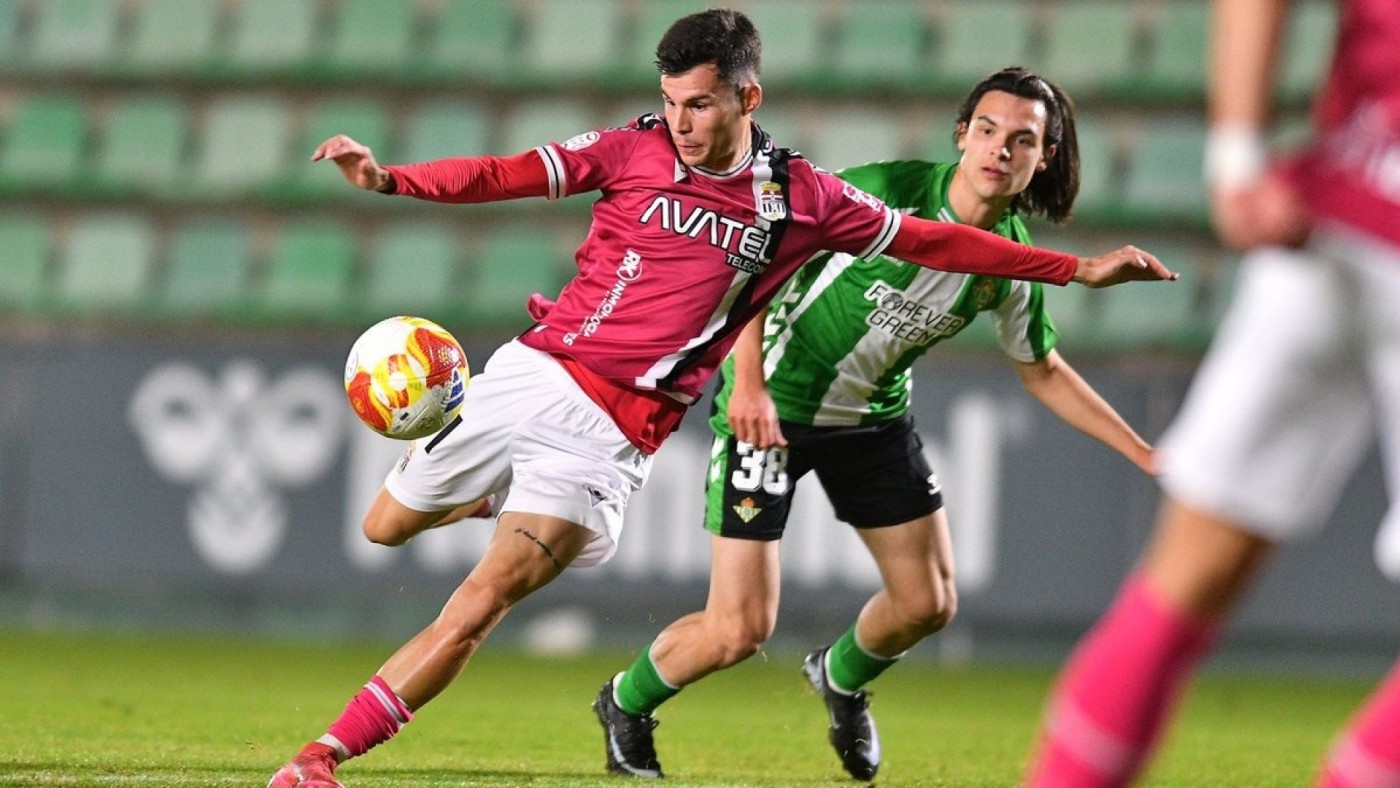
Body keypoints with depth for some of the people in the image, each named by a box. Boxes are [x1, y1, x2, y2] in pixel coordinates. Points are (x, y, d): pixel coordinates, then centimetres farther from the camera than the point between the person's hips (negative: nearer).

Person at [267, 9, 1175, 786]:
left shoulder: (802, 200, 3)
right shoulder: (632, 151, 2)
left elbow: (931, 240, 12)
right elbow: (505, 175, -3)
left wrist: (1078, 269, 13)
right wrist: (389, 178, -20)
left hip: (614, 434, -2)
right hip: (535, 370, 2)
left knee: (481, 603, -15)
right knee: (386, 526, 14)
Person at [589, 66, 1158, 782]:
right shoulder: (885, 191, -23)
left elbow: (1042, 373, 10)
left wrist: (1146, 454, 6)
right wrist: (750, 382, -26)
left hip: (875, 418, 6)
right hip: (771, 405, -6)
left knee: (929, 602, 5)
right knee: (738, 631, -10)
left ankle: (841, 677, 39)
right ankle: (628, 702, 21)